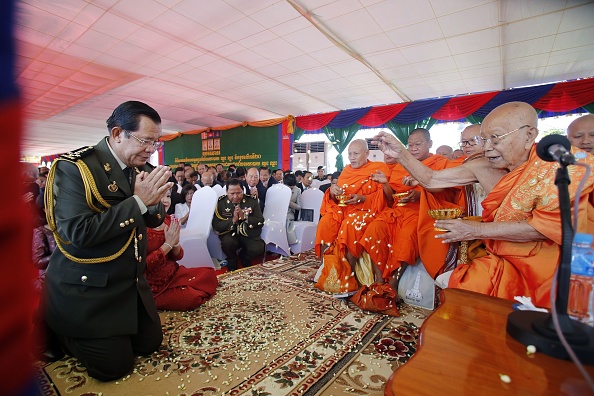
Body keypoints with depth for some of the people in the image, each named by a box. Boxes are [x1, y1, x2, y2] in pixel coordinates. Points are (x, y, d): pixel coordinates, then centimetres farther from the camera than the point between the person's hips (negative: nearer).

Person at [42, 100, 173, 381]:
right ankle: (51, 330, 24)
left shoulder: (141, 168, 1)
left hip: (132, 281, 7)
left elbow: (155, 220, 6)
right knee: (114, 365, 3)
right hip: (87, 288, -6)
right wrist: (138, 201, -27)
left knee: (149, 343, 14)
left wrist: (153, 200, -17)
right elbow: (79, 232, -29)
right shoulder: (74, 167, -19)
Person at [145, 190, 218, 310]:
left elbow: (177, 256, 5)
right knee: (191, 297, -21)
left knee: (209, 274, -5)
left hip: (174, 273, 6)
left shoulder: (169, 221, 2)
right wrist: (168, 244, -21)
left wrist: (175, 242, -15)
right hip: (153, 286, -6)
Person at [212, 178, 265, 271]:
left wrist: (244, 217, -21)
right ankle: (232, 260, 4)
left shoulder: (252, 201, -3)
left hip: (249, 233, 1)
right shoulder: (220, 202, -4)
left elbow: (260, 222, -6)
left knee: (258, 248, -26)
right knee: (227, 243, -33)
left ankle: (244, 257, 12)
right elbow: (216, 225, -8)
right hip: (229, 233, 0)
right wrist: (233, 220, -22)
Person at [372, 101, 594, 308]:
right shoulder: (484, 169, -2)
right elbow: (430, 179, -1)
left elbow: (548, 226, -19)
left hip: (545, 260, -2)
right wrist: (400, 154, -14)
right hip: (500, 258, 3)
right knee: (461, 284, -21)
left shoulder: (562, 162, -9)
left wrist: (476, 230, -22)